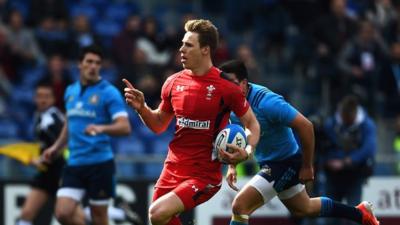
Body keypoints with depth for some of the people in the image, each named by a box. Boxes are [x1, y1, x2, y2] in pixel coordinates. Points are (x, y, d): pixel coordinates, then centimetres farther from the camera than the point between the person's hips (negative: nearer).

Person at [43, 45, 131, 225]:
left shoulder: (108, 92, -7)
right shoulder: (71, 91, 12)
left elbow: (125, 127, -18)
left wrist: (101, 128, -34)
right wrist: (56, 147, 23)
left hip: (100, 162, -5)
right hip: (74, 163, 5)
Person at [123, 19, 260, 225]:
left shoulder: (225, 86, -10)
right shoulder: (173, 82, 5)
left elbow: (252, 124, 1)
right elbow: (159, 125, 17)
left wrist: (246, 152, -18)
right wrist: (141, 108, -2)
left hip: (204, 174, -6)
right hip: (173, 168, 6)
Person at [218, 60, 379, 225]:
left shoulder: (266, 102, -30)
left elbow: (305, 126, -27)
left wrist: (307, 166, -19)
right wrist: (232, 166, -3)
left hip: (286, 163, -9)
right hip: (267, 163, 9)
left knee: (239, 206, -21)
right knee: (303, 209, 28)